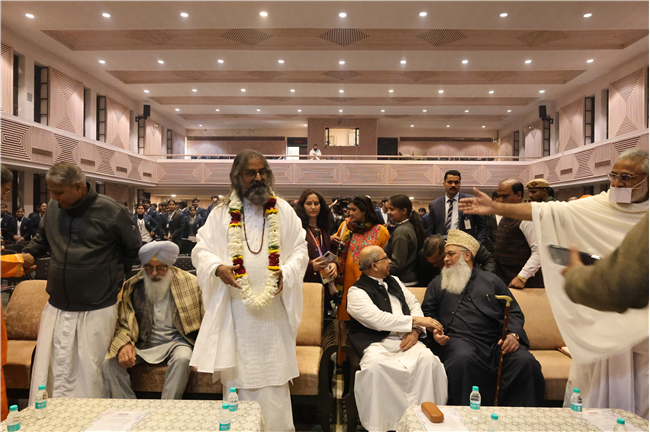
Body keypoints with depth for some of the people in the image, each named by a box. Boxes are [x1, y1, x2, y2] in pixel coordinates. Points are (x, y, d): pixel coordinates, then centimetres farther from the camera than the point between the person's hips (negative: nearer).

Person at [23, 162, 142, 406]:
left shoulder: (110, 211, -9)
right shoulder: (53, 209, 5)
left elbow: (134, 247, 3)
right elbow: (41, 241, 23)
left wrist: (115, 272, 7)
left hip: (96, 309, -4)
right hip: (57, 307, 5)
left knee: (89, 372, 3)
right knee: (47, 372, 9)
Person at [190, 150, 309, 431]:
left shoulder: (284, 211, 6)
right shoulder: (222, 213, 5)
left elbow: (300, 250, 6)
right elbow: (200, 250, 4)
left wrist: (286, 272, -12)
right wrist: (217, 267, -16)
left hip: (273, 307, 0)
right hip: (235, 307, 0)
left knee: (273, 373, 7)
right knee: (237, 374, 8)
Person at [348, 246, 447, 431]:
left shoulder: (394, 282, 20)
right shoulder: (356, 292, -3)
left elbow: (414, 304, 19)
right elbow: (378, 320, -15)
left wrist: (416, 330, -1)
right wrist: (415, 321, -14)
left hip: (406, 340, 5)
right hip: (377, 344, -5)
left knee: (427, 358, -25)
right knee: (374, 364, -35)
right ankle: (377, 425, -18)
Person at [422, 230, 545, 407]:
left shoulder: (491, 280, 23)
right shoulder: (438, 284, 22)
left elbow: (514, 312, 18)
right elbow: (428, 312, 16)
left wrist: (514, 334, -2)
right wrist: (434, 331, -5)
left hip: (496, 342, 2)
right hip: (459, 339, -2)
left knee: (526, 361, -26)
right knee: (462, 358, -36)